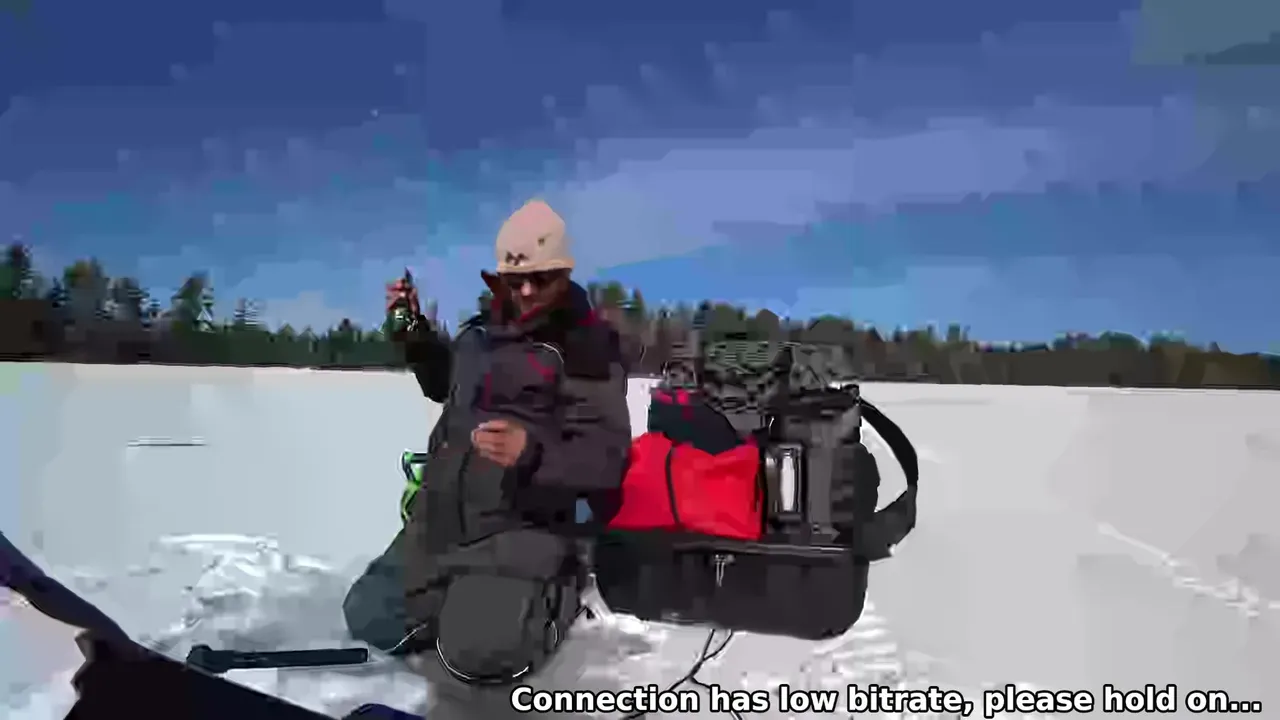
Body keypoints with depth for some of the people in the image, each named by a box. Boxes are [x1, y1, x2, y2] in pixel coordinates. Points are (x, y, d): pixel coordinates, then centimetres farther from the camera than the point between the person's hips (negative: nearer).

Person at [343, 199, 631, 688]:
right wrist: (415, 331, 12)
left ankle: (554, 589, 7)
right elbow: (446, 385, 29)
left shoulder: (589, 347, -12)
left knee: (472, 653, -21)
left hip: (520, 530, -7)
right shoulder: (482, 333, 8)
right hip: (439, 520, 7)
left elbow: (606, 455, -19)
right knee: (368, 619, 4)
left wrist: (534, 453, -37)